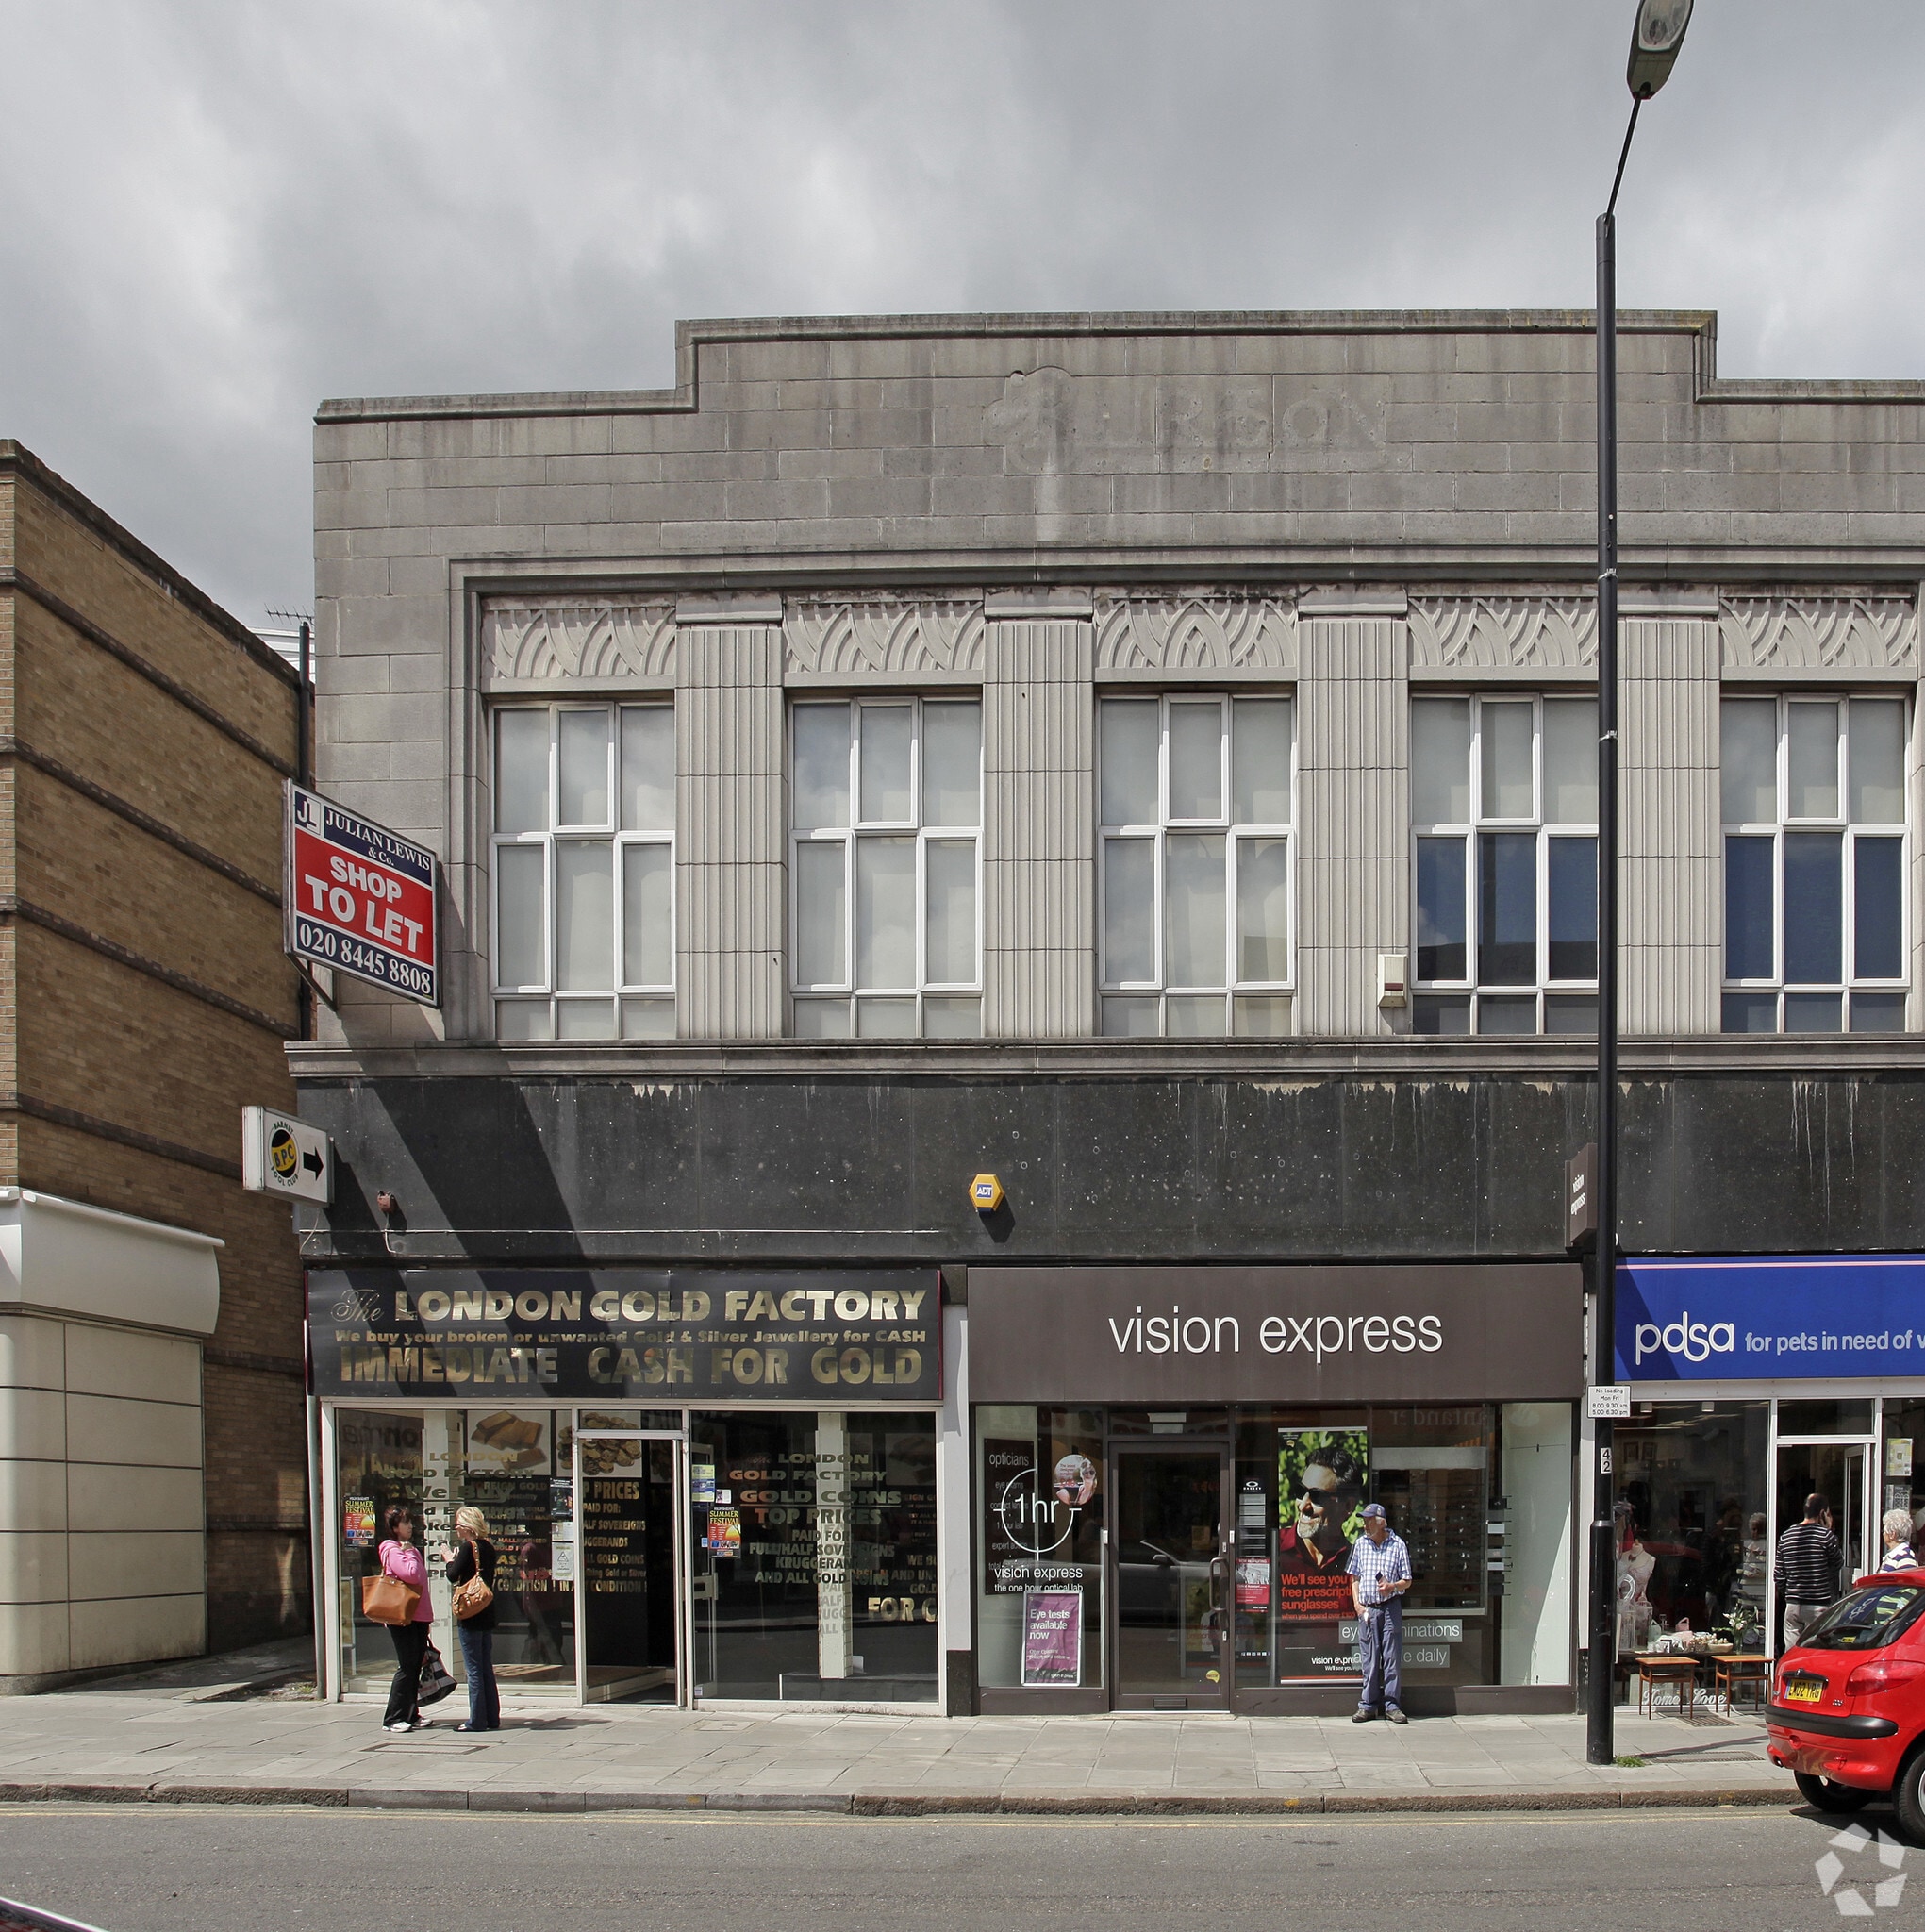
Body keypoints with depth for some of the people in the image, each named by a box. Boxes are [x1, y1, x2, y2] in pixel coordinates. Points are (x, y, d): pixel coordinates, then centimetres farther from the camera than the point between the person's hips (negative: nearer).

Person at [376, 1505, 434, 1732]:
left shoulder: (410, 1549, 19)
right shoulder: (392, 1550, -9)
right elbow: (411, 1575, -25)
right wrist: (409, 1553, -9)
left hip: (418, 1616, 9)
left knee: (416, 1665, 10)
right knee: (407, 1666, -8)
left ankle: (412, 1715, 15)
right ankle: (394, 1718, -3)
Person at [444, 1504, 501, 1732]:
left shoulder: (467, 1547, -13)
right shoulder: (489, 1548, 9)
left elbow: (453, 1576, -17)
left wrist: (450, 1559, 2)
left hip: (470, 1615, -8)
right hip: (487, 1613, 8)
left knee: (474, 1670, -3)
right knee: (486, 1668, 13)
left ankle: (477, 1720, -1)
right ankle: (492, 1717, 15)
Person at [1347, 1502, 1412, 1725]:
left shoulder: (1397, 1545, 0)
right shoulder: (1360, 1544, 10)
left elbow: (1407, 1581, 4)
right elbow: (1355, 1578, 14)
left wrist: (1392, 1586, -16)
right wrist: (1357, 1604, 2)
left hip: (1391, 1606, -2)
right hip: (1367, 1608, 2)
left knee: (1392, 1658, -2)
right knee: (1369, 1659, 4)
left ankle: (1392, 1705, 5)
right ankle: (1368, 1705, 10)